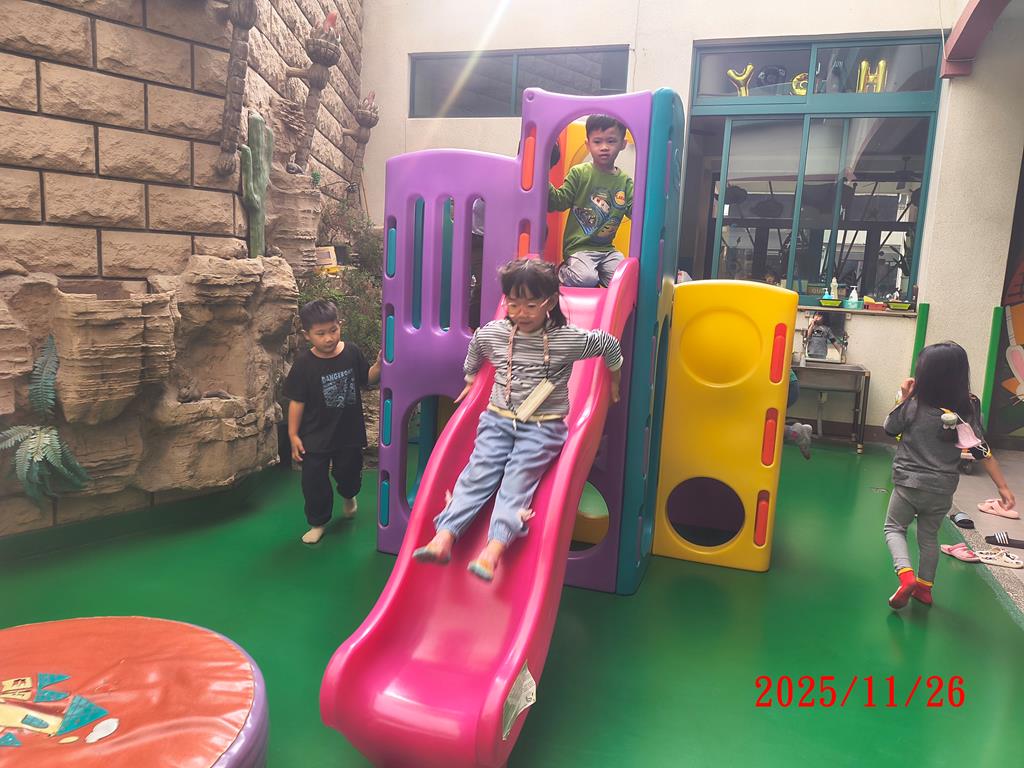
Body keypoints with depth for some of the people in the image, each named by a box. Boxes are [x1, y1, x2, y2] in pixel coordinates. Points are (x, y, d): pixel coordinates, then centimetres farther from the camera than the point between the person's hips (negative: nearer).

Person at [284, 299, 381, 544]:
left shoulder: (352, 352, -8)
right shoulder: (304, 364, -14)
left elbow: (366, 379, 7)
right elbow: (297, 402, -9)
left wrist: (379, 365, -12)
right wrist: (293, 435, -8)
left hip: (350, 432, 2)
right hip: (316, 436, -2)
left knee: (349, 473, 19)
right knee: (314, 481, 4)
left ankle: (348, 495, 54)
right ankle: (318, 522, 27)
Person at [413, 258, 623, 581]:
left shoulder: (569, 339, -8)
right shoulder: (492, 333, 1)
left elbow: (608, 344, 7)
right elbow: (474, 347, 25)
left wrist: (614, 380, 19)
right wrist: (470, 379, 36)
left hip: (543, 427, -3)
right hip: (498, 419, 3)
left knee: (518, 479, -18)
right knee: (478, 472, -11)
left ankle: (494, 548, -29)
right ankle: (443, 537, -20)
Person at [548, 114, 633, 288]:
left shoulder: (624, 180, 10)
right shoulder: (579, 173, 0)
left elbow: (634, 210, 3)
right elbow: (559, 202, -5)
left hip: (607, 248, 4)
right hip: (578, 247, -4)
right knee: (586, 280, -29)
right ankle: (562, 272, 3)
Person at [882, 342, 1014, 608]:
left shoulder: (912, 406, -17)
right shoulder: (968, 409, -8)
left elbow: (890, 429, 1)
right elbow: (983, 451, -6)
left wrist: (903, 398, 3)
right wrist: (1003, 487, 0)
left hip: (910, 484, -3)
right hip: (943, 489, 3)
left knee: (894, 528, 16)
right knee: (929, 536, 22)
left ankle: (906, 575, -7)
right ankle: (925, 588, 33)